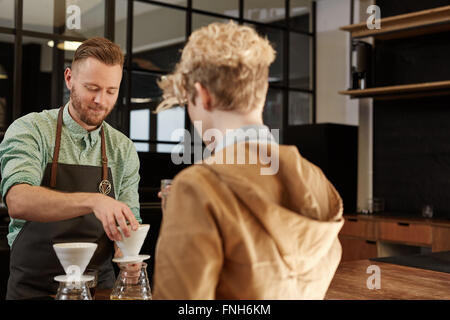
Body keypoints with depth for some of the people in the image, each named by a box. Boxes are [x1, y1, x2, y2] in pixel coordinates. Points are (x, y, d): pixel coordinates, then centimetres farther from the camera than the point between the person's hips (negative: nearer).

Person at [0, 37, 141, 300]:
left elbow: (128, 225, 6)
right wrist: (92, 201, -36)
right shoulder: (30, 130, -5)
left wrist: (128, 256, -16)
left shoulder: (124, 150, 5)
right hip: (34, 288, -3)